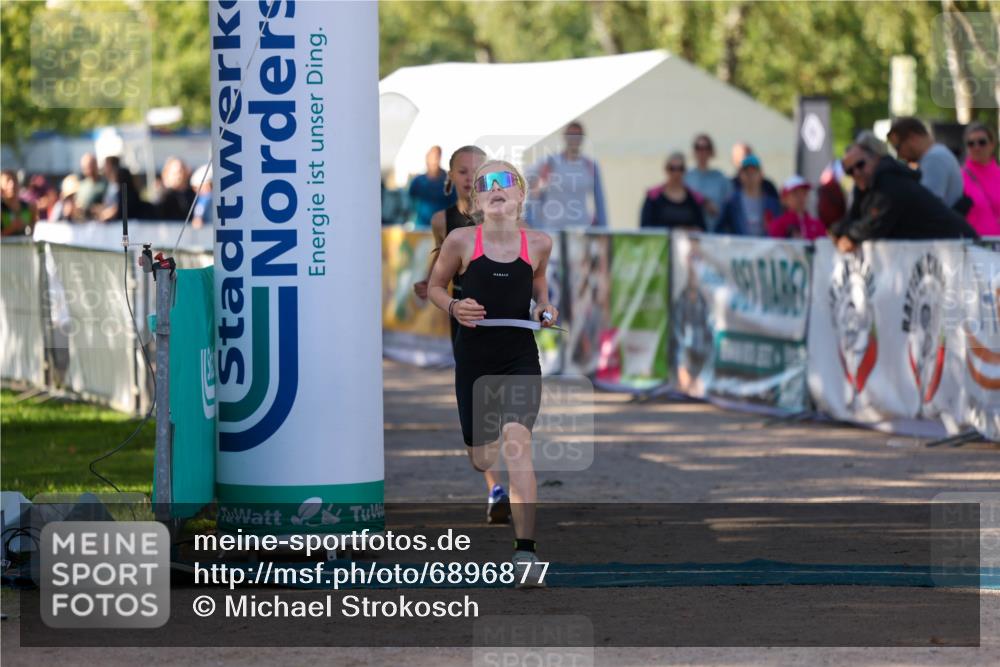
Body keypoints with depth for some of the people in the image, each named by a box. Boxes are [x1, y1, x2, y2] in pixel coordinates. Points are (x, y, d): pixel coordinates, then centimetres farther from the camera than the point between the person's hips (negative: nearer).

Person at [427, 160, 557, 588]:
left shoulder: (538, 244, -1)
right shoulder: (461, 241, -6)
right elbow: (435, 286, 8)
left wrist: (544, 308, 2)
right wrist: (453, 307, -12)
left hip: (521, 359, -1)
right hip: (474, 358, 1)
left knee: (517, 441, -22)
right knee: (481, 460, 10)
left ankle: (525, 553, -24)